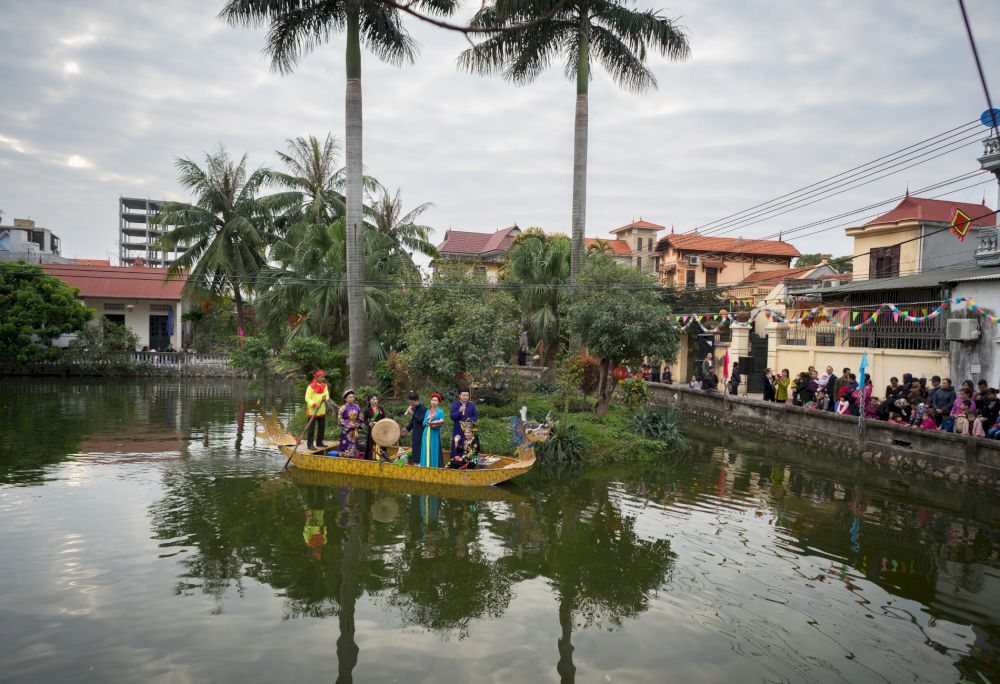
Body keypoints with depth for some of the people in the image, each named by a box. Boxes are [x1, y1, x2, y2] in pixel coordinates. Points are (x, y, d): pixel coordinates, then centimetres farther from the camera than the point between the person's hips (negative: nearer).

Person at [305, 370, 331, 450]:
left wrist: (325, 398, -17)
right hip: (312, 411, -6)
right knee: (311, 428, -3)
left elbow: (327, 396, 7)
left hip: (322, 411, 6)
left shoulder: (325, 386, 7)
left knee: (322, 427, 12)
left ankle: (319, 442, 25)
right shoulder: (311, 387, -12)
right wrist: (314, 404, -27)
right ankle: (310, 444, 2)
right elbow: (307, 398, -14)